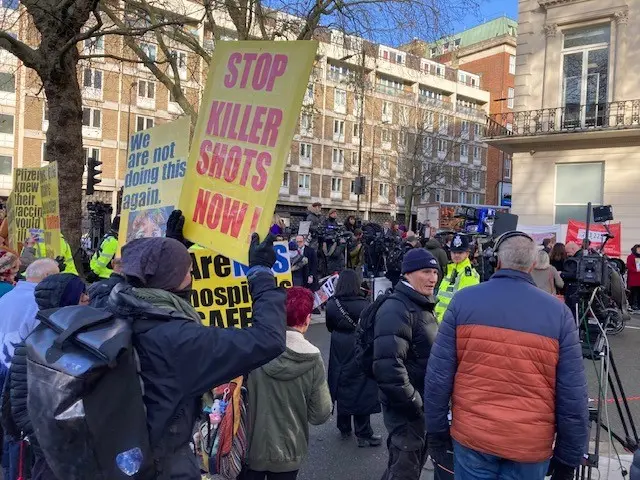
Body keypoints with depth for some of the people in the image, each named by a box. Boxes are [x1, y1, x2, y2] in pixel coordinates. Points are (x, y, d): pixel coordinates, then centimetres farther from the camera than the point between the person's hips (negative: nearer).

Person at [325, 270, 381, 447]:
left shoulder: (331, 304, -9)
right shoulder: (363, 305, -19)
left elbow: (330, 327, 4)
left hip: (339, 352, 3)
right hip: (359, 353, -3)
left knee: (342, 388, 17)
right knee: (361, 392, 7)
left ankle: (344, 429, 31)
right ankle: (363, 434, 15)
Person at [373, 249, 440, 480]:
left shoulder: (422, 306, 11)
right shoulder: (397, 309, -22)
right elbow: (388, 366, -31)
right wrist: (414, 404, -22)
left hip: (421, 404, 9)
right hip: (406, 408, -9)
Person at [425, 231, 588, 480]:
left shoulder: (463, 301, -7)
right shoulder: (558, 313, -7)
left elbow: (438, 375, -6)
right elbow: (573, 396, -6)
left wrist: (436, 431, 5)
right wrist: (568, 456, 6)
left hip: (472, 435, 0)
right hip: (531, 445, 0)